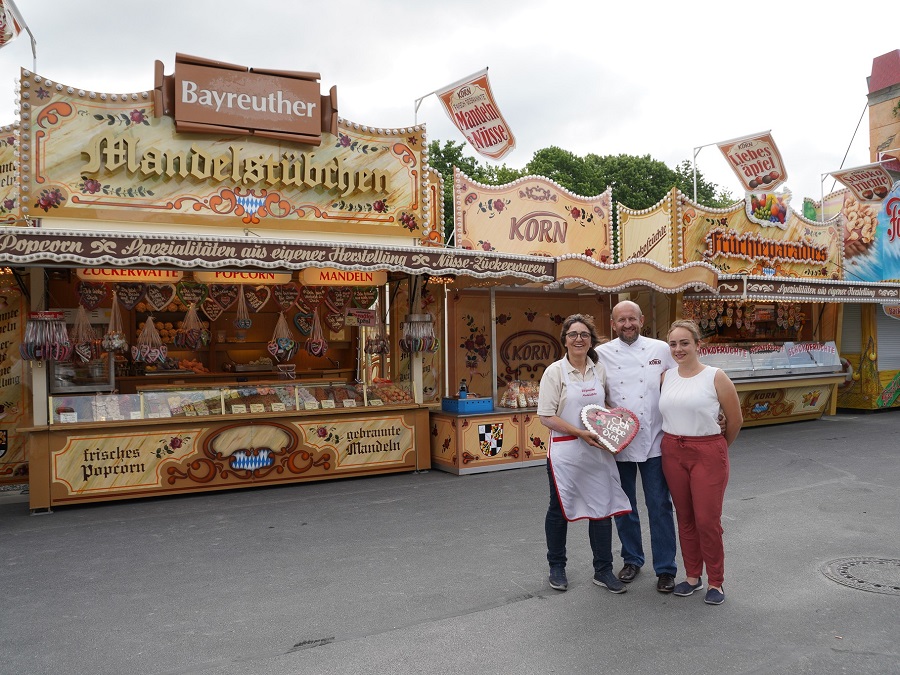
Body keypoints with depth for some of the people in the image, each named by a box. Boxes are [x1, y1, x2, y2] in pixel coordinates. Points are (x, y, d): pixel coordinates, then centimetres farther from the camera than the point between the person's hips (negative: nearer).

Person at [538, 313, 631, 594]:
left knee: (602, 507, 7)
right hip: (565, 451, -4)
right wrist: (580, 432, -21)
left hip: (597, 450, 4)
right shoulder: (555, 371, -9)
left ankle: (603, 570, 22)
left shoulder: (599, 370, 4)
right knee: (560, 509, 11)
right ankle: (557, 567, 29)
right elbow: (546, 417, -12)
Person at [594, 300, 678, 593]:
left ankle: (665, 568, 18)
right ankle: (632, 559, 33)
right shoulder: (602, 354, -1)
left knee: (660, 506, 4)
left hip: (653, 440, -1)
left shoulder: (662, 350, 0)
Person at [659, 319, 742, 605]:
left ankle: (715, 581, 17)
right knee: (685, 518, 12)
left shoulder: (715, 377, -6)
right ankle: (692, 576, 27)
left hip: (708, 453, -4)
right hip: (673, 452, 4)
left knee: (707, 520, -2)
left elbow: (735, 420, 2)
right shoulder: (666, 376, 5)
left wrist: (720, 448, 13)